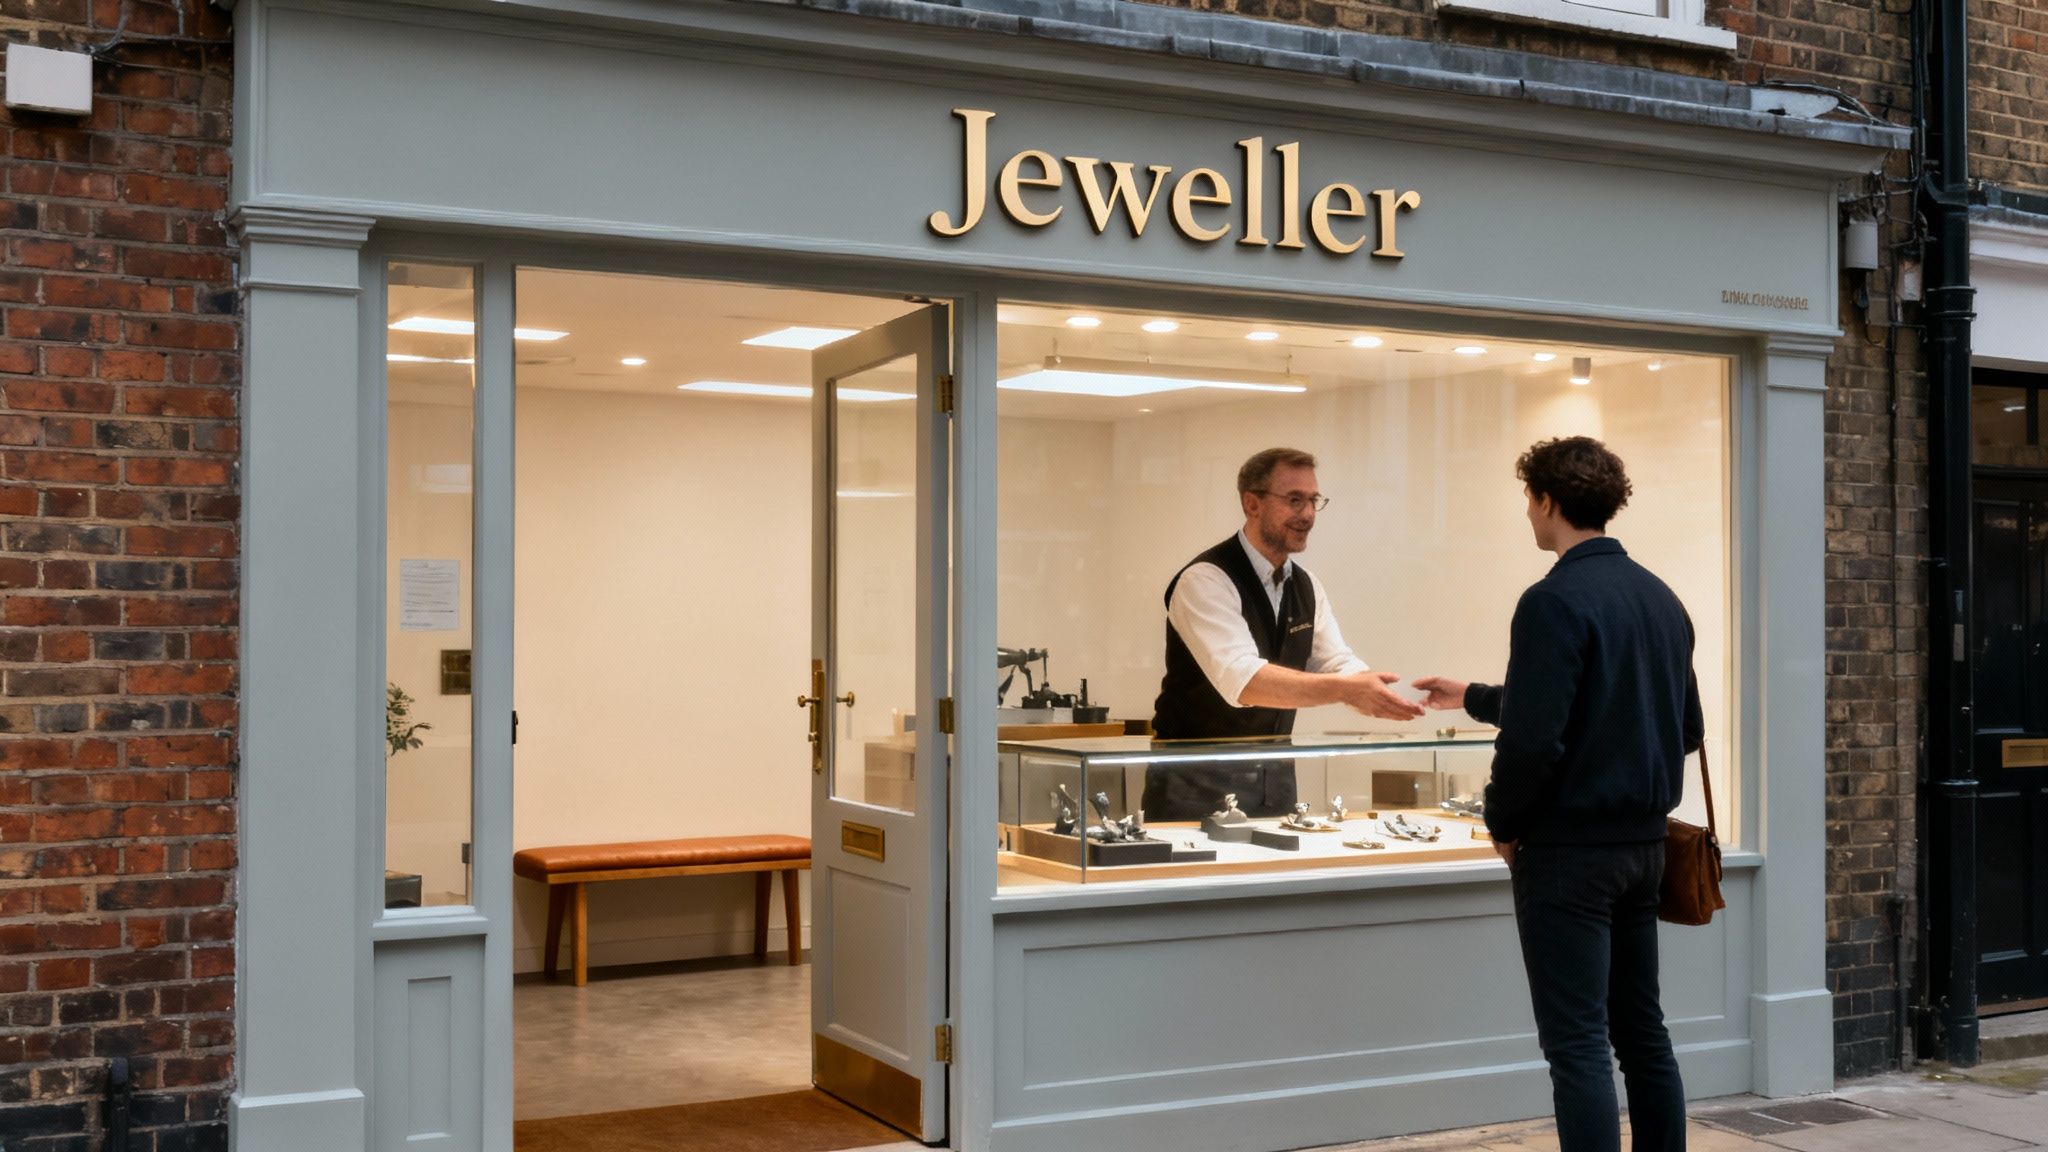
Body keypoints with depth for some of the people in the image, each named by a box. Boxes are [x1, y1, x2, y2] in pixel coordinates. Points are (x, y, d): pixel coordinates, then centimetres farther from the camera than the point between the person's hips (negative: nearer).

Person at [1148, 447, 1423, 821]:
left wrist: (1372, 691, -22)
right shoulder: (1204, 580, -17)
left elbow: (1338, 665, 3)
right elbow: (1242, 680, -30)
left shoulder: (1305, 587, 9)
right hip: (1199, 781, -7)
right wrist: (1348, 689, -39)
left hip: (1275, 777, 7)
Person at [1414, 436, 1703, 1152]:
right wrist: (1472, 699, 24)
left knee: (1577, 1044, -3)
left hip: (1568, 849, -8)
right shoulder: (1662, 600, 9)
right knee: (1642, 1030, 16)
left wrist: (1502, 822, -3)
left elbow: (1533, 739, -24)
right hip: (1644, 843, 8)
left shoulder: (1555, 601, -16)